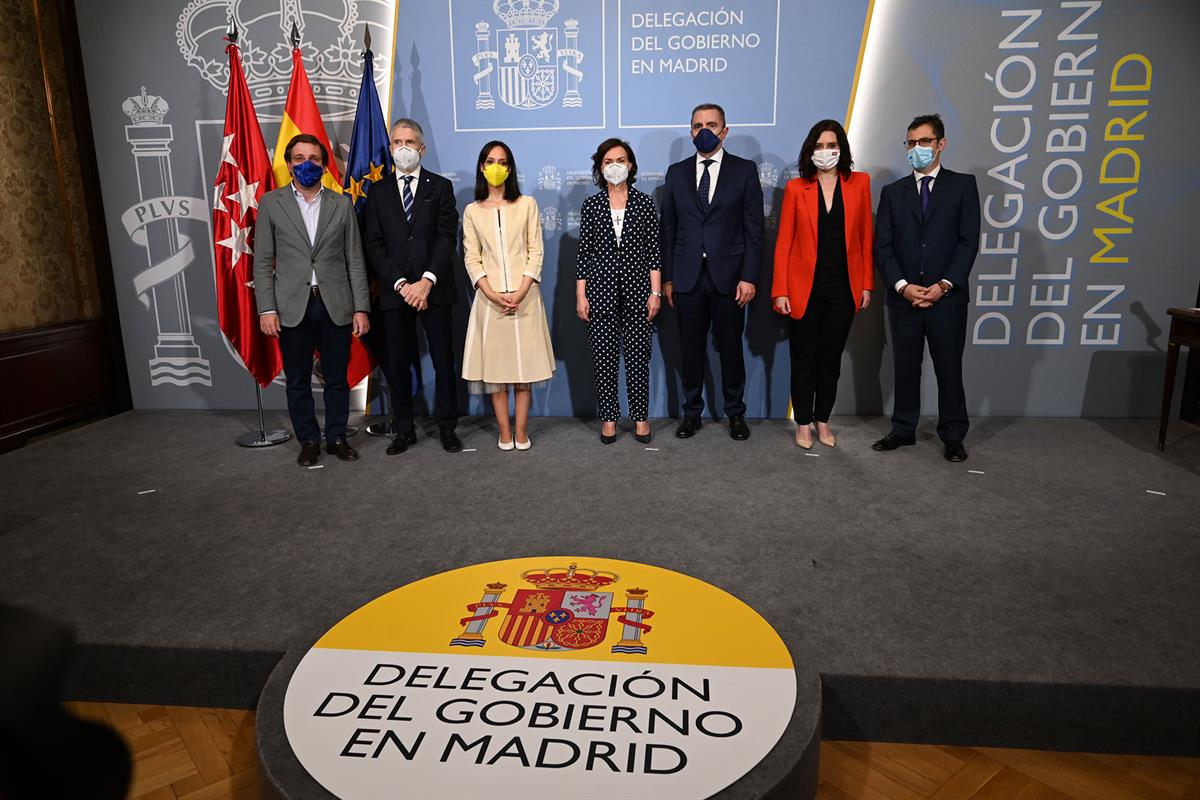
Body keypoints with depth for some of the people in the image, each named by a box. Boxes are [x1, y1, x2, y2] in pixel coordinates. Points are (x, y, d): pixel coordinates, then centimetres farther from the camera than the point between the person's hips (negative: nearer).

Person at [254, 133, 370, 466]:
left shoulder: (342, 204, 8)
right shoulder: (271, 203, 6)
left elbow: (355, 261, 5)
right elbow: (262, 262, 3)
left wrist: (361, 308, -2)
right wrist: (266, 309, -6)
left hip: (337, 306, 1)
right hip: (292, 307, 0)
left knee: (337, 378, 9)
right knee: (298, 382, 8)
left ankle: (337, 437, 24)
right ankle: (308, 440, 22)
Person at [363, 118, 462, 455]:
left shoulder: (440, 187, 7)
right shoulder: (378, 191, 11)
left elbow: (447, 237, -3)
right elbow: (373, 244, 3)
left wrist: (427, 281, -14)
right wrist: (401, 284, -10)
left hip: (433, 289, -1)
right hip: (394, 291, 2)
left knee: (443, 360, 3)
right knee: (397, 363, 6)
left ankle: (447, 427, 15)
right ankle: (404, 430, 18)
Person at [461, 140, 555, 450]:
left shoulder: (527, 204, 5)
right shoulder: (472, 211, 9)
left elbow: (536, 252, 1)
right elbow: (471, 258, 3)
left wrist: (520, 293, -11)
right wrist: (492, 294, -12)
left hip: (524, 296, -1)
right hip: (489, 297, 1)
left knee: (524, 364, 1)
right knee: (494, 364, 2)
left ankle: (521, 431, 9)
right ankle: (504, 432, 10)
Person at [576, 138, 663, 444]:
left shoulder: (644, 203, 3)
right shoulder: (591, 205, 5)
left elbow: (654, 250, 2)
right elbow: (584, 252, 5)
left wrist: (655, 293, -4)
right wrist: (580, 295, 0)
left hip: (637, 289, 0)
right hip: (601, 289, 1)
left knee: (638, 355, 3)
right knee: (604, 356, 4)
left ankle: (641, 417, 16)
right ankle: (609, 417, 17)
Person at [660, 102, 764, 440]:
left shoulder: (745, 170, 3)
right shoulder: (676, 172, 9)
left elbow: (754, 228, -1)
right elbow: (668, 229, 8)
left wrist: (749, 277, -9)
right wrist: (667, 277, 4)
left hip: (729, 276, -1)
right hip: (687, 277, 2)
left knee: (731, 348, 7)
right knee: (691, 348, 7)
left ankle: (735, 413, 21)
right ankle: (692, 412, 21)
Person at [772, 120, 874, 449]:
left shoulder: (859, 183, 4)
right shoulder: (796, 188, 0)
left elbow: (866, 238, 6)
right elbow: (783, 243, -1)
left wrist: (867, 285, 2)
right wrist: (780, 291, -7)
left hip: (843, 287, 2)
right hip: (804, 287, -1)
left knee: (831, 359, 11)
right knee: (804, 359, 6)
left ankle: (823, 421, 25)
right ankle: (803, 423, 20)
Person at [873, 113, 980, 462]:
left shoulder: (963, 185, 5)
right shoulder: (893, 192, 10)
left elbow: (968, 241, -2)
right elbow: (882, 246, 3)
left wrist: (944, 285, -12)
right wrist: (902, 286, -10)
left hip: (947, 298, -2)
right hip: (903, 298, 2)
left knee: (949, 368, 5)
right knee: (905, 368, 9)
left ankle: (953, 436, 16)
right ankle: (903, 430, 20)